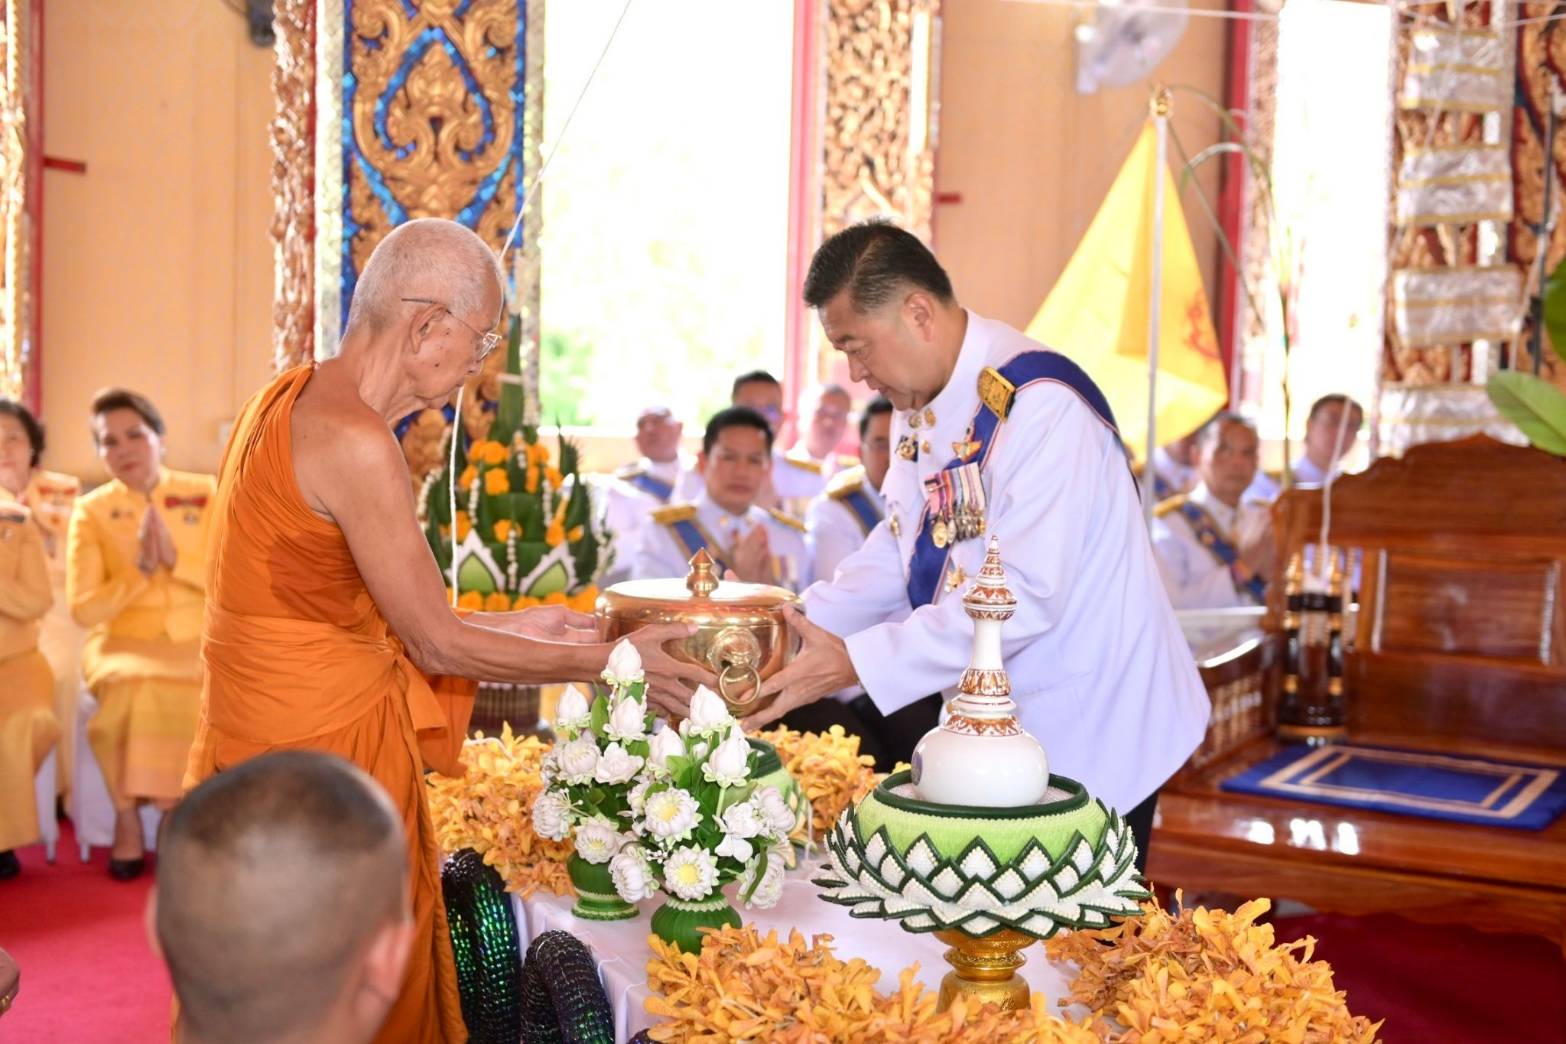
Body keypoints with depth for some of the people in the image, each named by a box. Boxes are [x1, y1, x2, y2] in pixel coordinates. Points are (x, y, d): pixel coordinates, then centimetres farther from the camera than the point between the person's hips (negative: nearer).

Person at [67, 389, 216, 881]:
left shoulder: (205, 494, 3)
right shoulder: (91, 511, 1)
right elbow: (83, 609, -4)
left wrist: (175, 559, -15)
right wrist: (140, 570, -16)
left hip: (195, 643, 1)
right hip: (122, 644, 0)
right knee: (134, 687, -33)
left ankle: (172, 817, -11)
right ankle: (128, 818, -14)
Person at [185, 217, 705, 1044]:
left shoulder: (292, 396, 7)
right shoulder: (356, 441, -21)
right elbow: (438, 645, -14)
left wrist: (508, 629, 14)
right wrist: (612, 661, -4)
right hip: (322, 757, -9)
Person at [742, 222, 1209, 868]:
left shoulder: (1040, 403, -24)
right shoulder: (919, 407, 6)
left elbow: (1023, 595, -30)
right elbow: (900, 551, 9)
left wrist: (855, 663, -30)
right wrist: (796, 628, -6)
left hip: (1089, 739, -8)